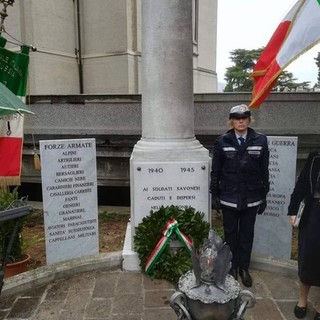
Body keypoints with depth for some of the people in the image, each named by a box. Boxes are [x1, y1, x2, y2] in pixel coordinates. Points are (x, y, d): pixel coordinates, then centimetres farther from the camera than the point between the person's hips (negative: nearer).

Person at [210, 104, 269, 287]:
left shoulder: (260, 141, -3)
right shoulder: (222, 142, -5)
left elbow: (264, 171, 1)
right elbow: (216, 171, -1)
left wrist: (264, 196, 2)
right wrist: (214, 195, -1)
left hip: (251, 198, 1)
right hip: (229, 198, 0)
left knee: (247, 234, 13)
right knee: (231, 234, 13)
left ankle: (244, 267, 31)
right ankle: (232, 266, 31)